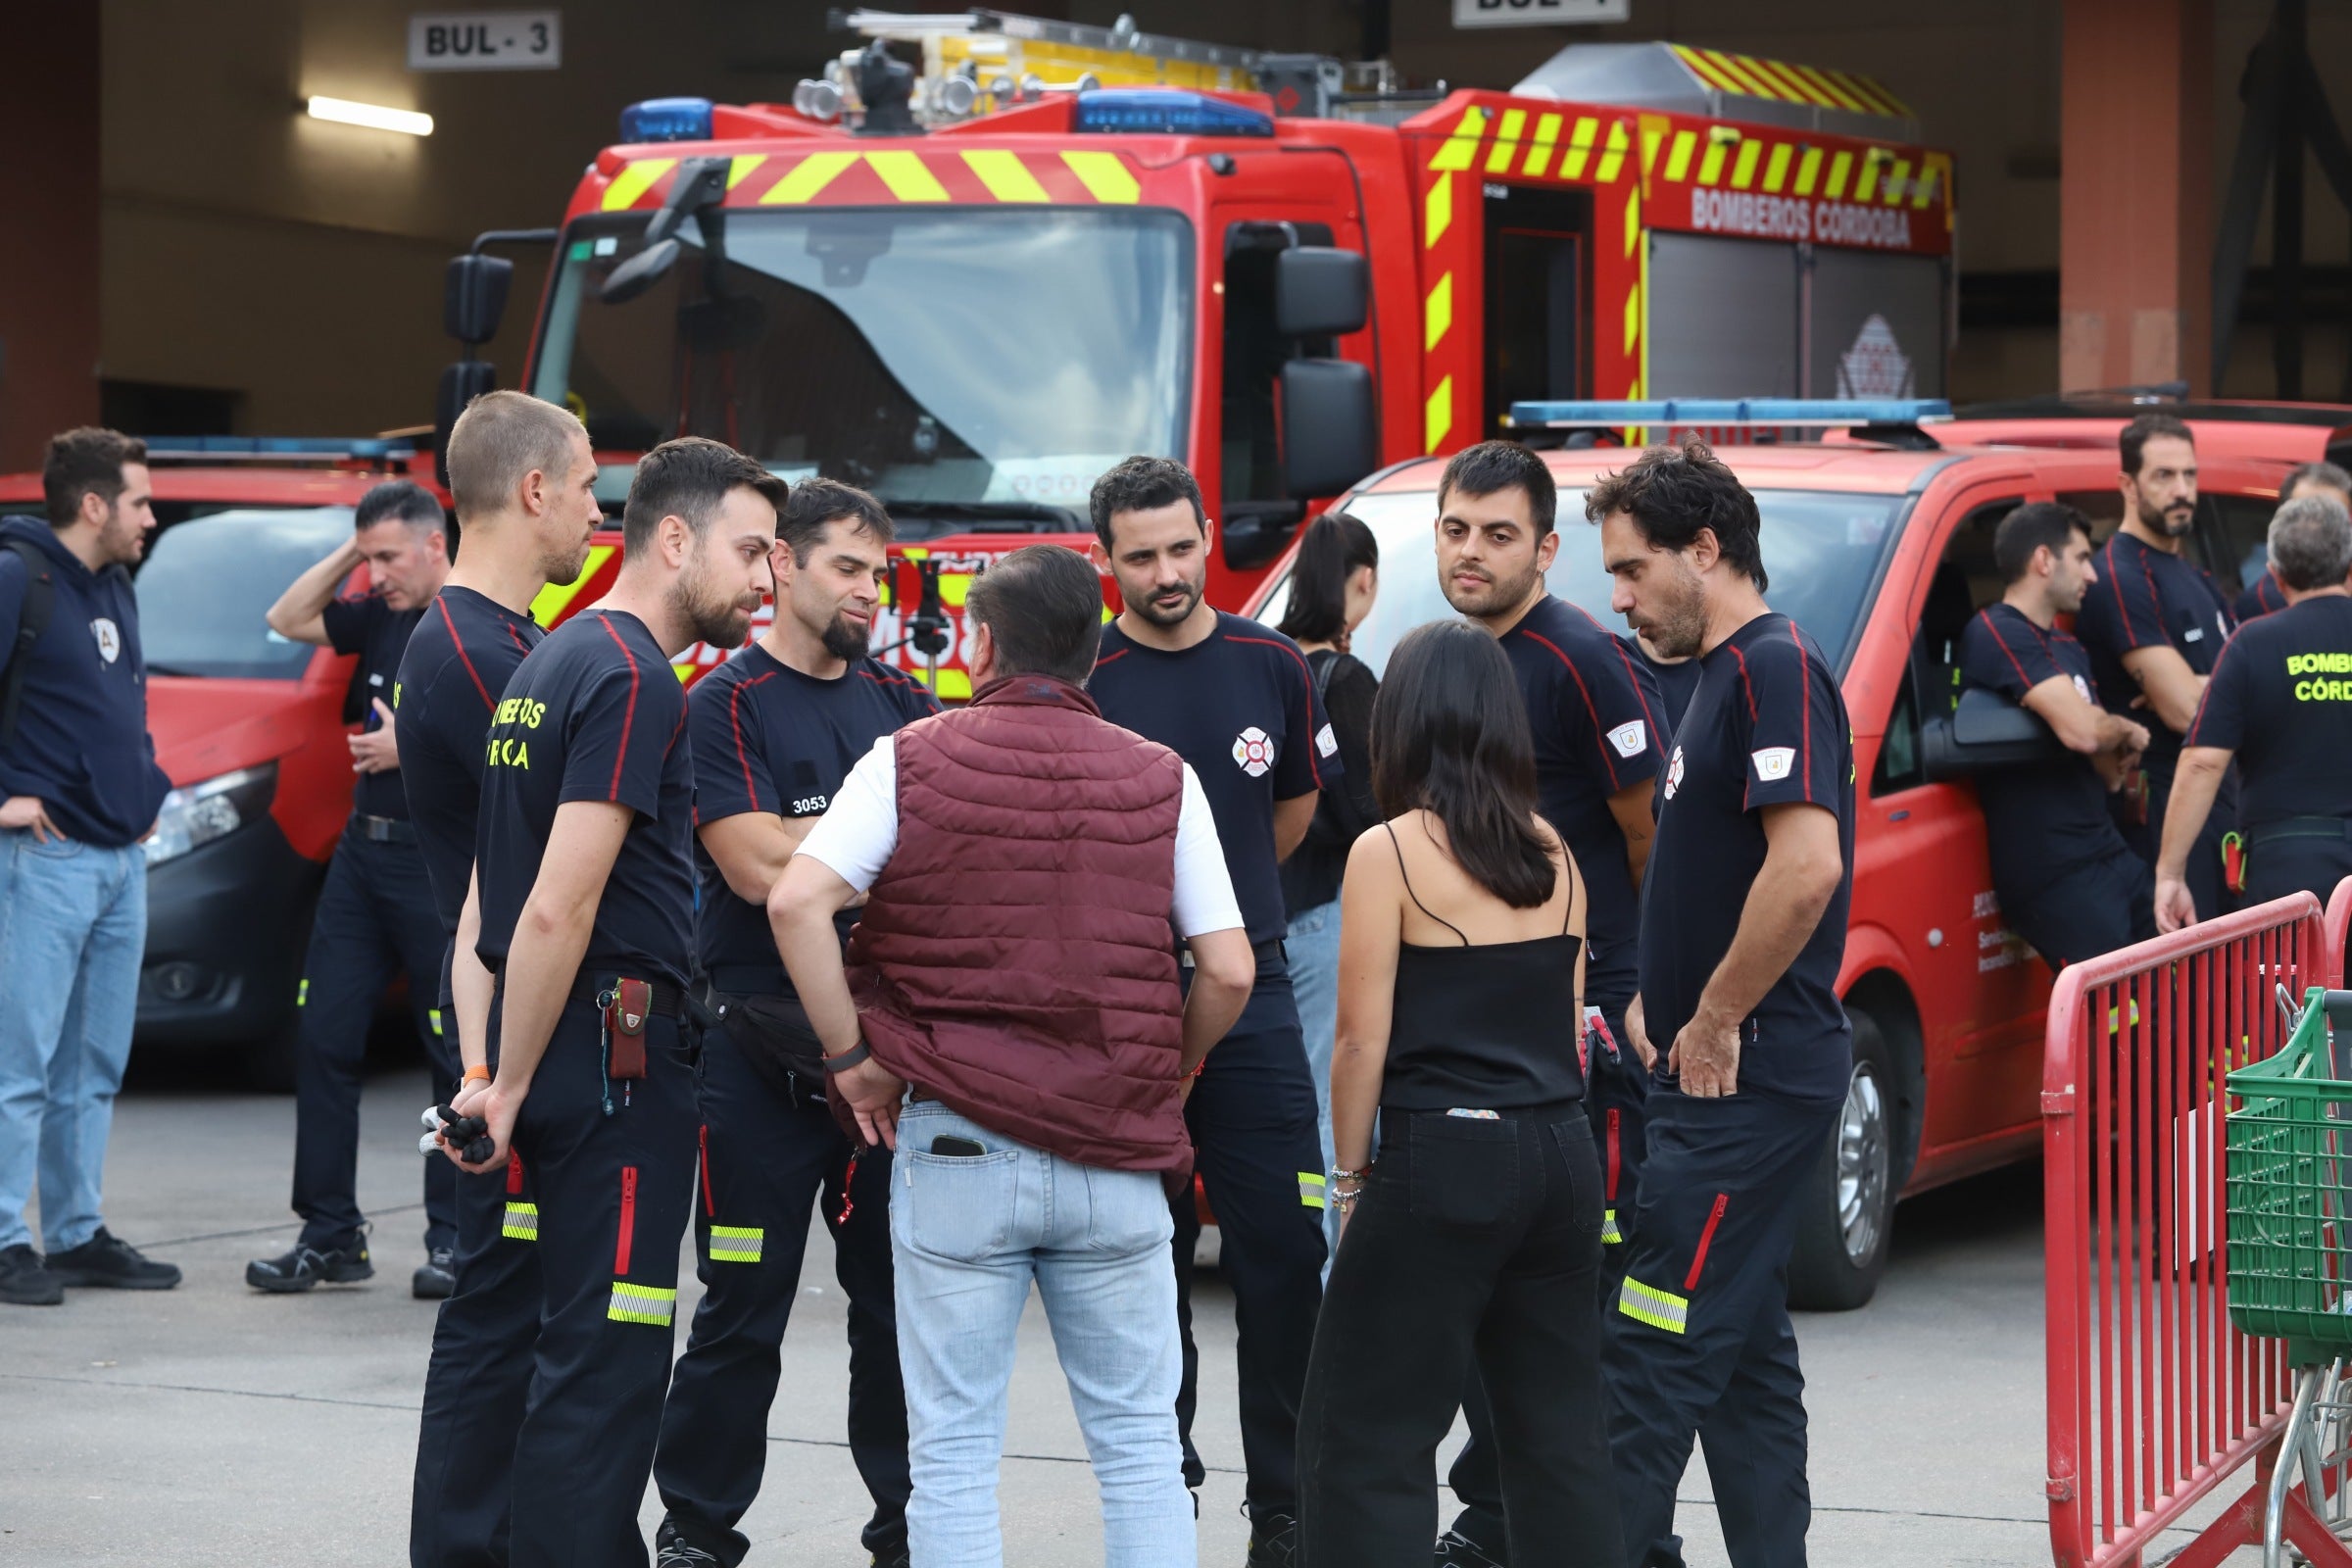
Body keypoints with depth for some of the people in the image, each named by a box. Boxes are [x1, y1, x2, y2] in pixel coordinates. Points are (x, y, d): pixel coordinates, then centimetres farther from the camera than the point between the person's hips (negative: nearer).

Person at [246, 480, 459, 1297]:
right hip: (363, 852, 8)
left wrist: (410, 751, -16)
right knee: (324, 1036, 6)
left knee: (455, 1057, 0)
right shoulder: (382, 617, 10)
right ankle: (330, 1235, 12)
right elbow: (288, 619, 20)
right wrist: (350, 551, 9)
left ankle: (455, 1240, 6)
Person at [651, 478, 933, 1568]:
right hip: (765, 1058, -5)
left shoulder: (899, 699, 13)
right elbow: (758, 866, -15)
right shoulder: (726, 704, -5)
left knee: (901, 1296, 8)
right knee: (744, 1312, 0)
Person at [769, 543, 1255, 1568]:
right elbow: (1228, 971, -1)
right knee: (1139, 1444, 9)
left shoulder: (912, 761, -1)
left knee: (954, 1452, 4)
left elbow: (797, 901, -13)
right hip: (1118, 1157, 2)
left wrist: (851, 1058, -4)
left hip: (956, 1147, -2)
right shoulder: (1161, 780, 4)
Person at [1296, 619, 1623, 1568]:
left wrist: (1350, 1175, 2)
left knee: (1368, 1436, 0)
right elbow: (1569, 1021, 13)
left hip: (1444, 1158, -6)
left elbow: (1365, 1039, -8)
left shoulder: (1389, 853, -8)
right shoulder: (1551, 853, 9)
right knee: (1560, 1430, 11)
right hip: (1560, 1153, 6)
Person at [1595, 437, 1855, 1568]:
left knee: (1652, 1351, -11)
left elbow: (1807, 864, -26)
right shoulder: (1722, 677, 18)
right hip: (1728, 1080, 10)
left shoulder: (1775, 670, -14)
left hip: (1745, 1082, -10)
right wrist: (1656, 1003, 13)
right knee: (1746, 1356, 13)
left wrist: (1714, 1022, -18)